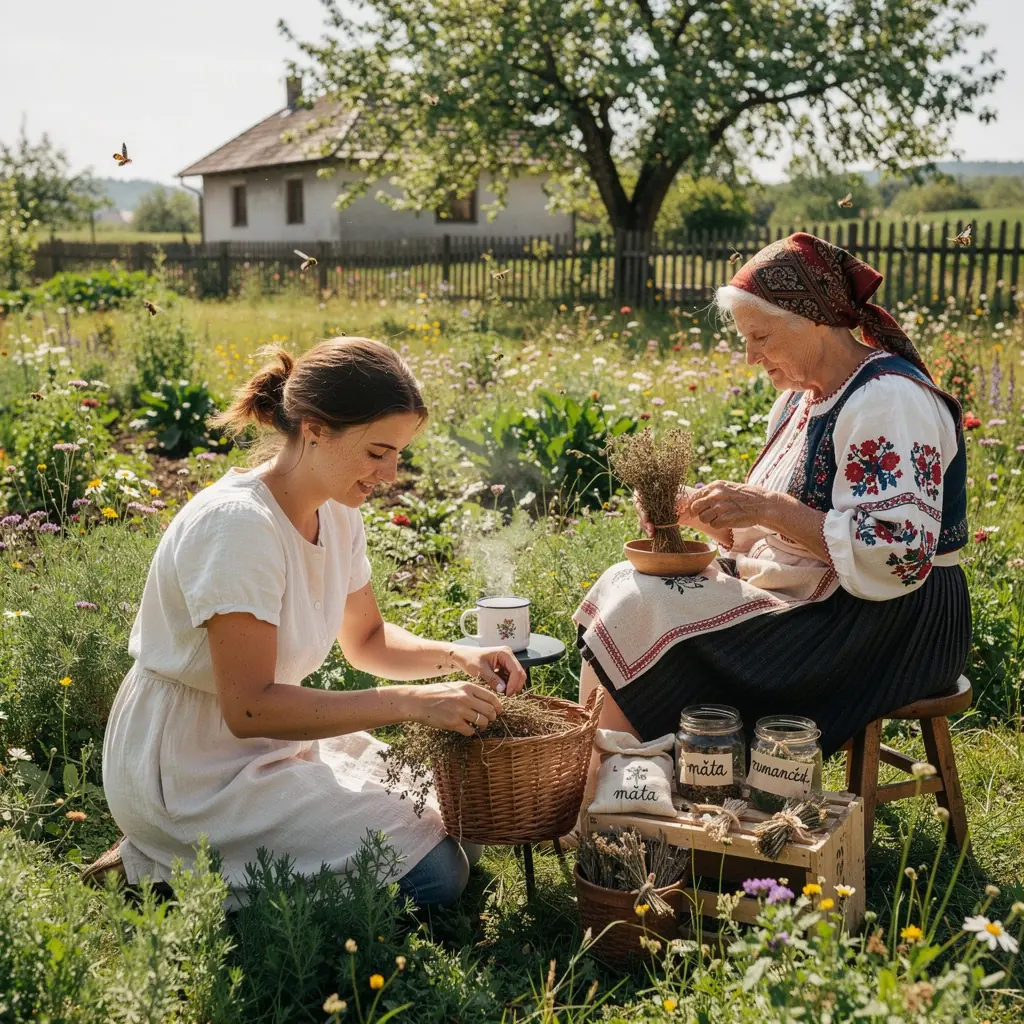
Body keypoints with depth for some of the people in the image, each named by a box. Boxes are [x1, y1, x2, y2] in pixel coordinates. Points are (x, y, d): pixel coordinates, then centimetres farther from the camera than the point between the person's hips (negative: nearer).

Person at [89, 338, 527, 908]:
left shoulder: (338, 514, 1)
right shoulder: (238, 524, -27)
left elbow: (367, 639, 13)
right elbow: (249, 707, -28)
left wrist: (457, 658, -6)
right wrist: (409, 703, -30)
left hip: (275, 745, 9)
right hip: (194, 771, -9)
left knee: (448, 820, 10)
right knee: (433, 875, -12)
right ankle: (177, 872, -2)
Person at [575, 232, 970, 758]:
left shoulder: (888, 400, -18)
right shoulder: (804, 395, 11)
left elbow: (897, 556, -27)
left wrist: (766, 508, -26)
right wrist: (699, 510, -4)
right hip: (805, 593, 10)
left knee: (640, 616, -19)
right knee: (623, 589, 1)